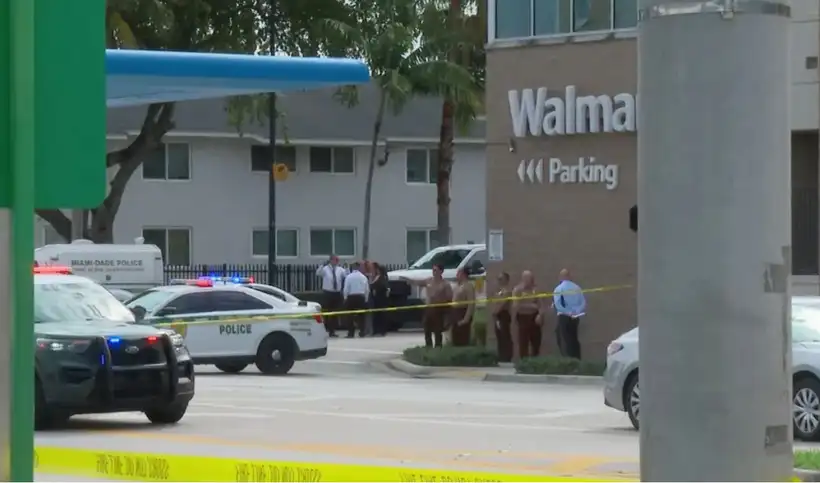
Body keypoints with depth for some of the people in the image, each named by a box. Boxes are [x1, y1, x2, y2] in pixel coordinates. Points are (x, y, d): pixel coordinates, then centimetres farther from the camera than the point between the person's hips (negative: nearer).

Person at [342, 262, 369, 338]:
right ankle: (362, 332, 7)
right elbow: (367, 289, 4)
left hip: (351, 297, -3)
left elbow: (346, 289, -7)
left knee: (350, 316, 2)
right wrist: (366, 299, 14)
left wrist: (345, 298, 6)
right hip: (361, 297, 3)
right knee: (361, 315, 8)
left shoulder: (349, 277, -8)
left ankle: (351, 333, -2)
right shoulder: (363, 277, 1)